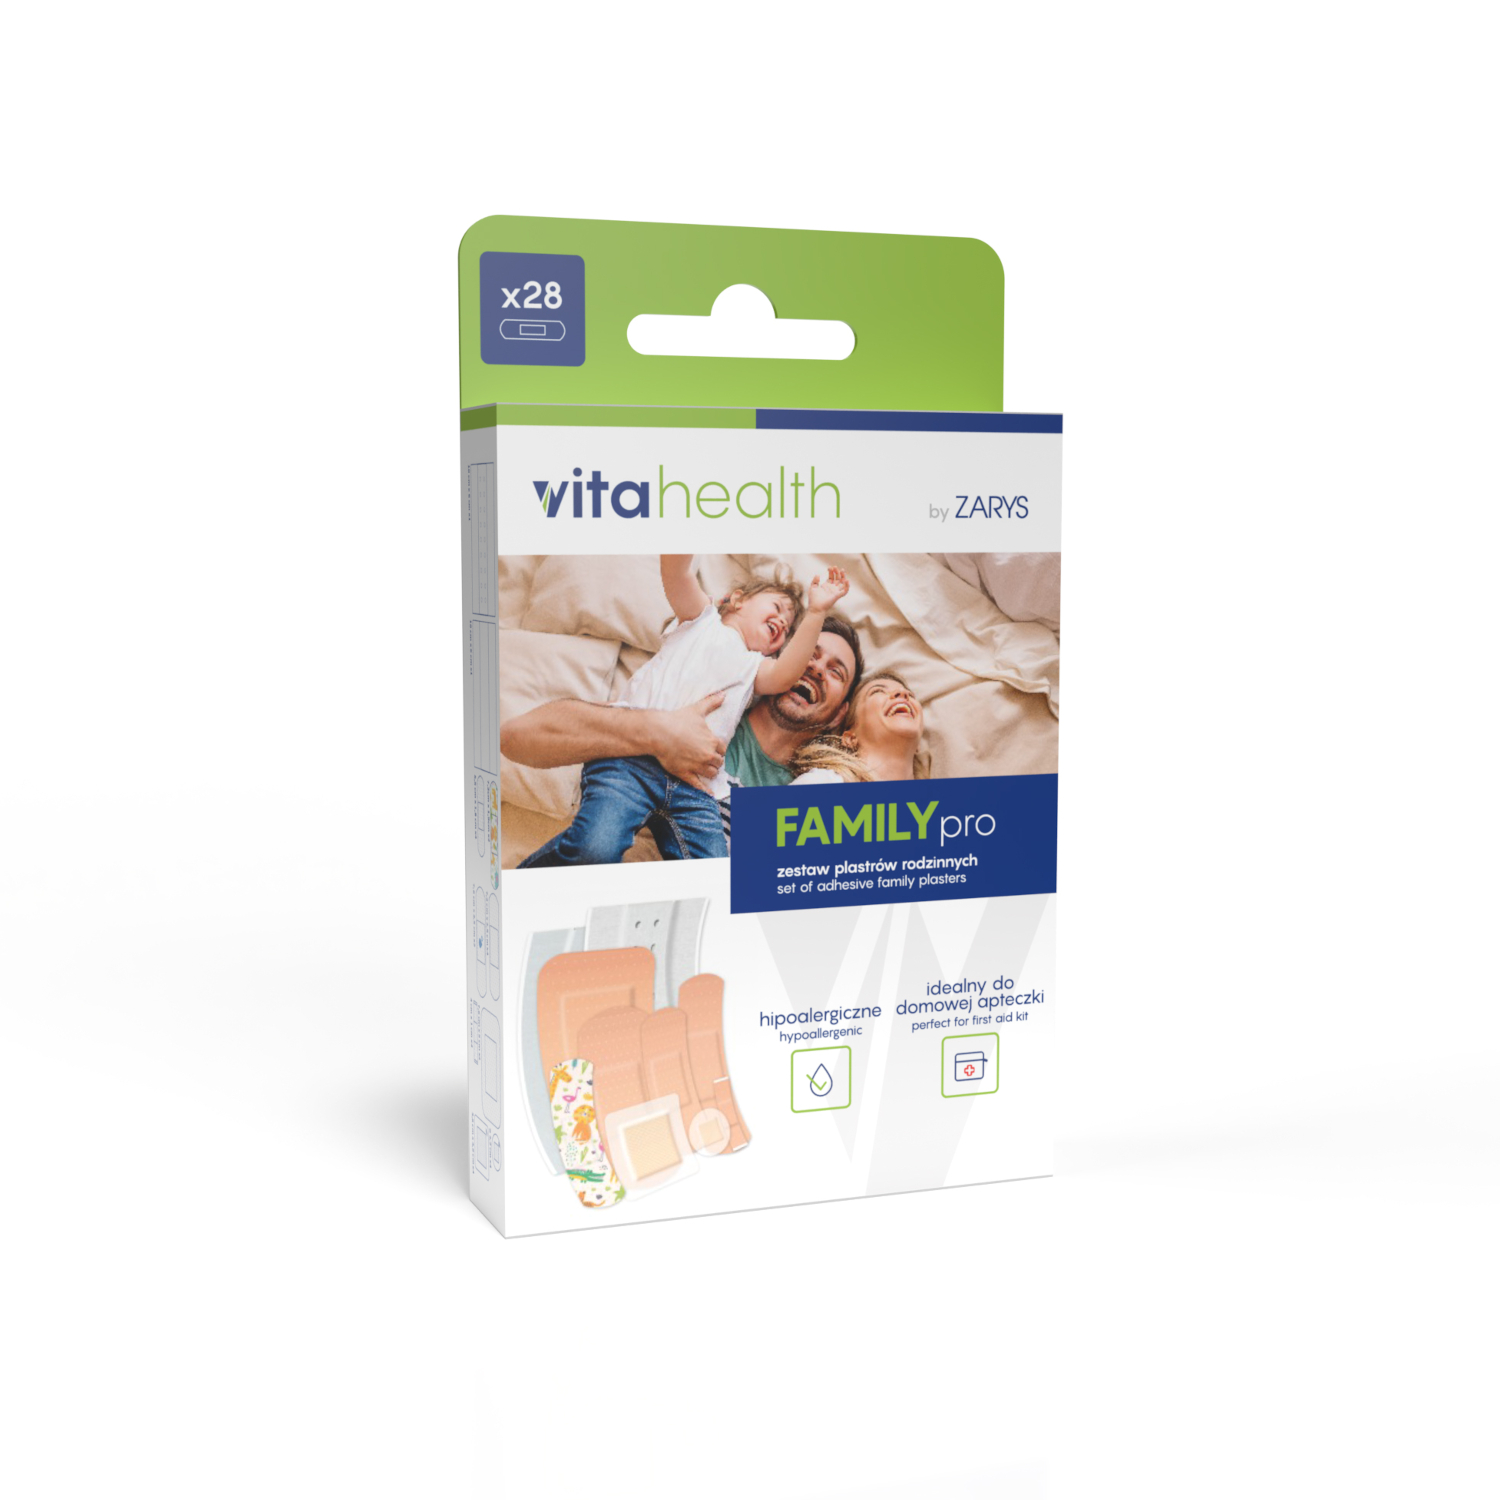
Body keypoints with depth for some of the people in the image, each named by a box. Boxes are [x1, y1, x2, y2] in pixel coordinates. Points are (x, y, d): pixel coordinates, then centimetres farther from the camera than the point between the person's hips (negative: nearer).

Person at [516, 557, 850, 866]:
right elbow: (676, 573, 5)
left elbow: (784, 675, 9)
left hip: (696, 785, 4)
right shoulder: (701, 619, 25)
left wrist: (815, 613, -1)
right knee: (594, 848, -30)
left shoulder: (756, 667, 33)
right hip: (634, 756, -4)